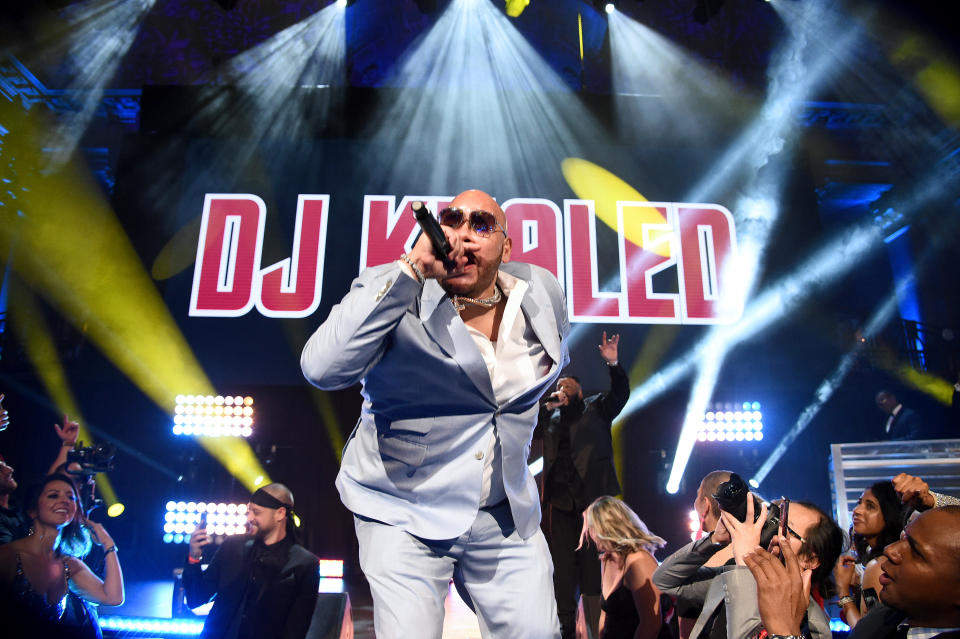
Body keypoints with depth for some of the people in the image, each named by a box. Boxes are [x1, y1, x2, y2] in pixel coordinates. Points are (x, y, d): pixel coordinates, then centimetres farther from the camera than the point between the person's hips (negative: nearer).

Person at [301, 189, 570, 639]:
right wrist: (411, 270, -31)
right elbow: (323, 368, -32)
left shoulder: (540, 292, 0)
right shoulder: (397, 296, -14)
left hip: (507, 516, 4)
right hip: (404, 514, -4)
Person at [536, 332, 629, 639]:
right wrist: (547, 407, -3)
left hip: (593, 497, -3)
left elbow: (620, 394, -3)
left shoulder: (596, 407, 12)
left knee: (593, 564, -3)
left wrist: (614, 365, -19)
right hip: (560, 501, 3)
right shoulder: (550, 417, 19)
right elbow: (530, 431, 7)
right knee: (563, 566, 5)